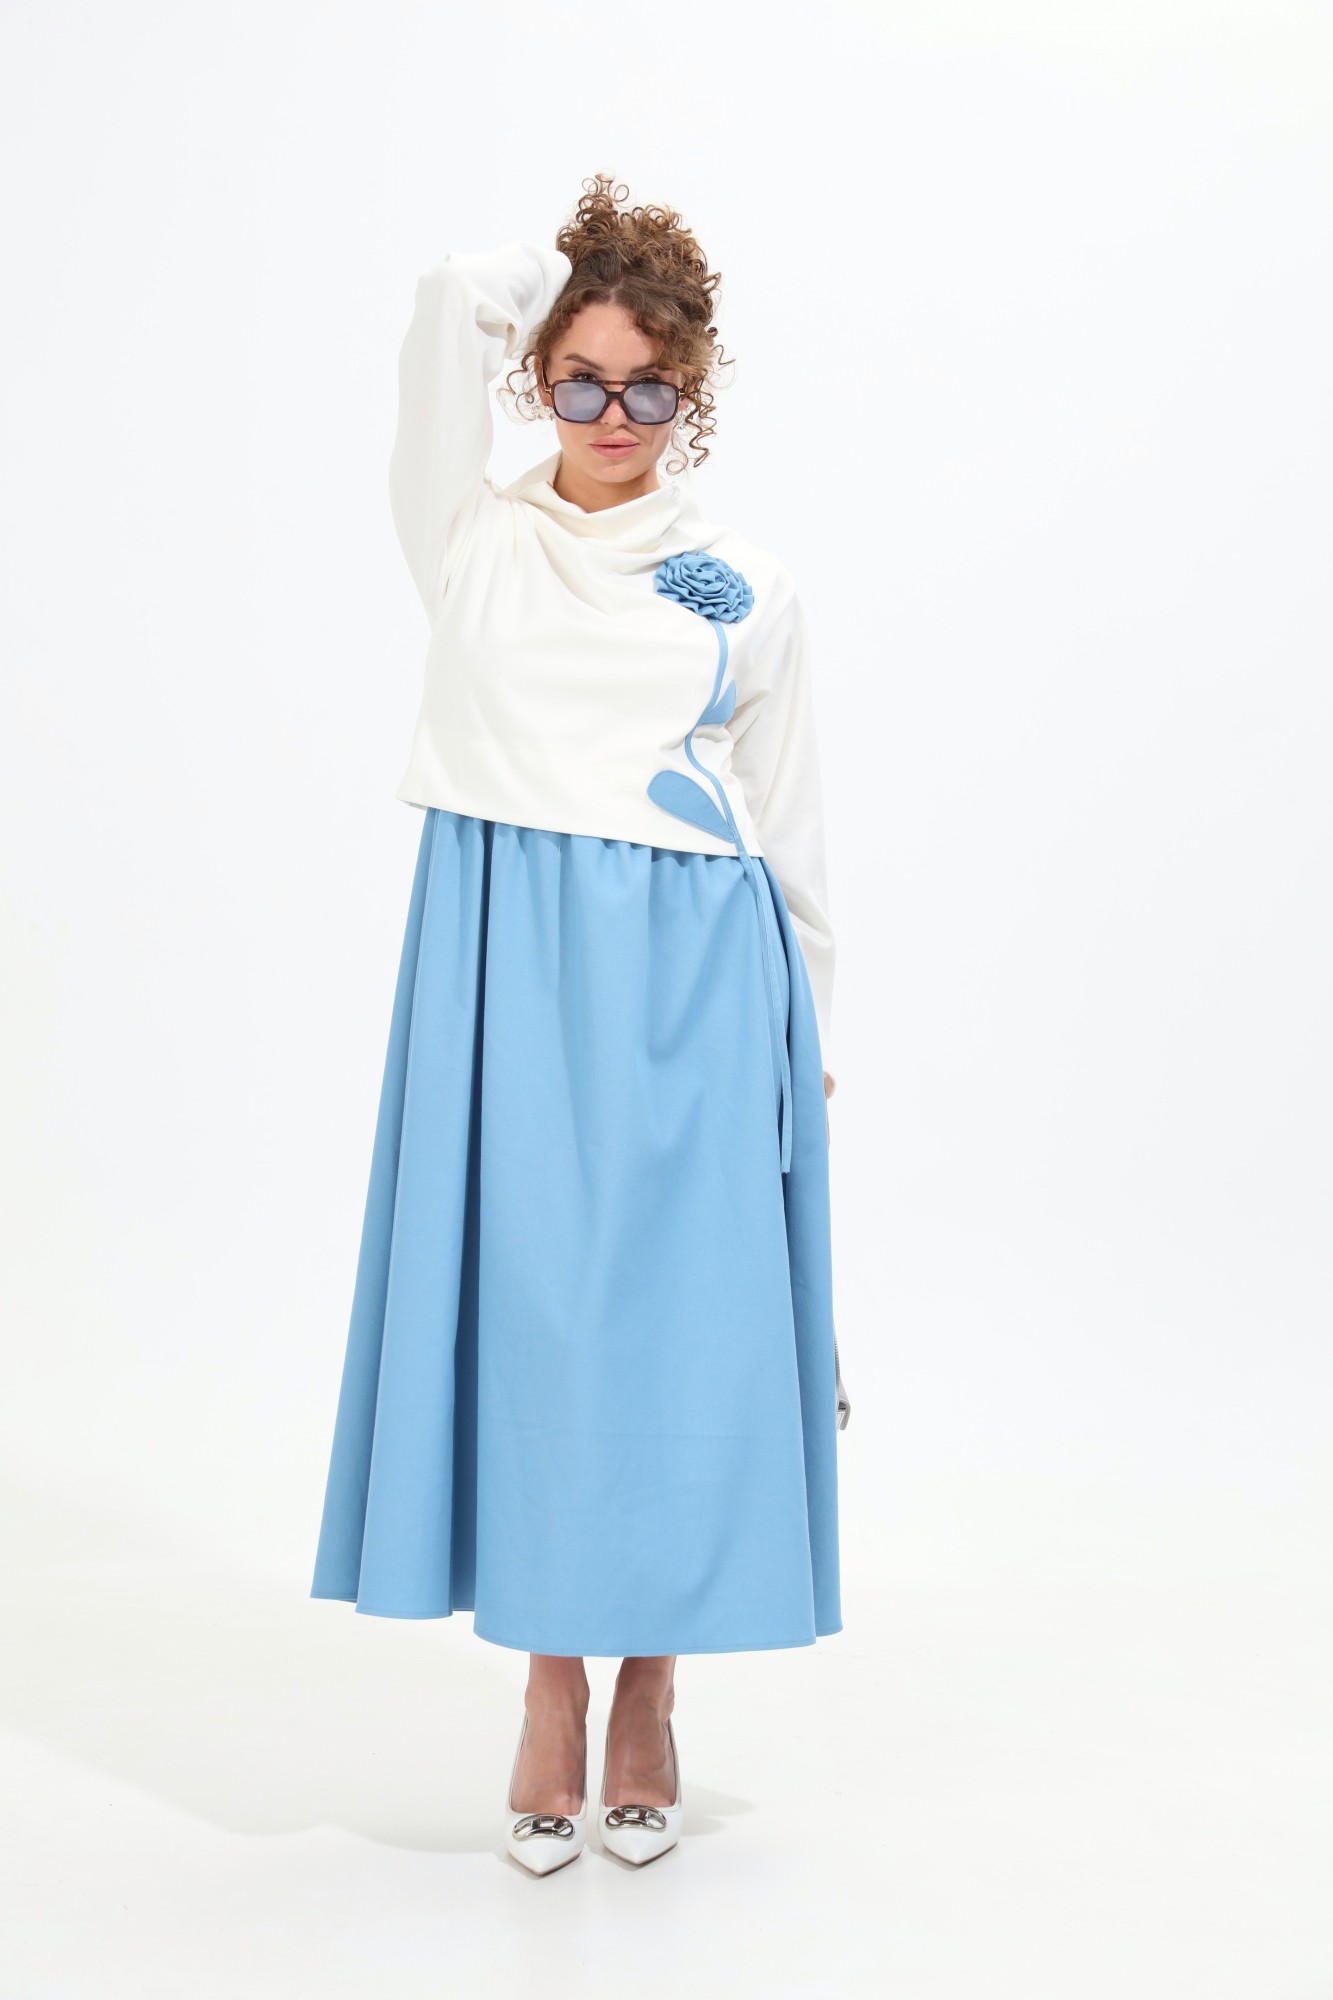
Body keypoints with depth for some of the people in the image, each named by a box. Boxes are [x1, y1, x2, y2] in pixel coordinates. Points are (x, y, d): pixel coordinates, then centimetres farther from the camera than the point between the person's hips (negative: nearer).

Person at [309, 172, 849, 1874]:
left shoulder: (748, 594, 8)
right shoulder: (471, 549, 6)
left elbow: (787, 823, 13)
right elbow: (452, 296, -3)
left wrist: (808, 1034, 13)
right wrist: (584, 266, 13)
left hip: (695, 984, 0)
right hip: (509, 973, 0)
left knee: (678, 1323, 3)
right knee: (518, 1311, 3)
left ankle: (648, 1691, 20)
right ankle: (548, 1687, 20)